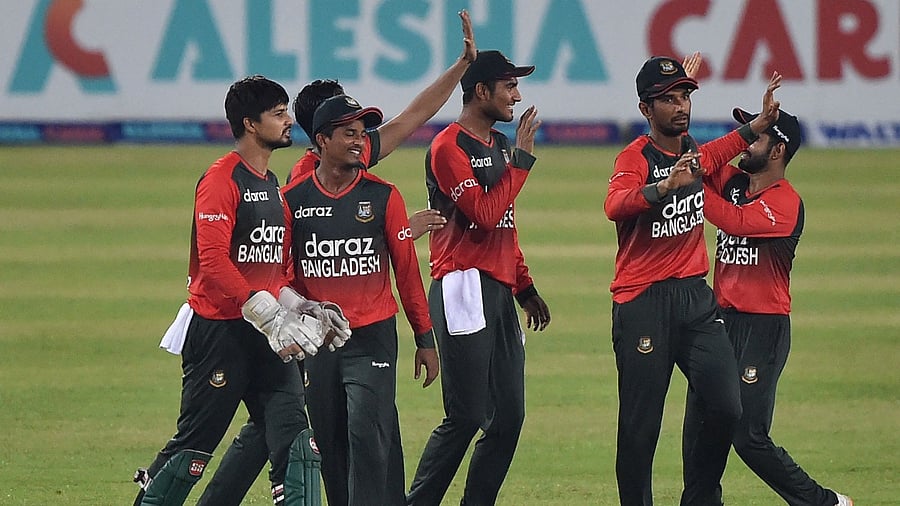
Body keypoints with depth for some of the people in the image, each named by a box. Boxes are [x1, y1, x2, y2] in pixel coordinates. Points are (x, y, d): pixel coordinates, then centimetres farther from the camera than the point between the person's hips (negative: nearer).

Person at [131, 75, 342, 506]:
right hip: (220, 329, -8)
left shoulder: (272, 185, 16)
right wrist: (271, 318, -23)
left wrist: (301, 309, 5)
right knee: (195, 441, 0)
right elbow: (213, 261, -20)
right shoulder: (222, 179, -11)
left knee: (294, 436, -3)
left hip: (268, 334, 8)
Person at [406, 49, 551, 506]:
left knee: (509, 417, 6)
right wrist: (521, 158, -13)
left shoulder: (499, 146, 19)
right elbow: (485, 214, -19)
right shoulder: (449, 147, -9)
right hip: (463, 291, -9)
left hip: (500, 292, 9)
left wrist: (526, 289, 21)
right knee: (466, 416, -12)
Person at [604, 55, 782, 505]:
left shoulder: (695, 153, 11)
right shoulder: (634, 158, -11)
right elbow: (615, 206, -30)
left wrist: (760, 122, 20)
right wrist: (665, 185, -46)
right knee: (640, 423, -5)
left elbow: (721, 150, 34)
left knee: (725, 408, -5)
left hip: (695, 297, 6)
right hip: (643, 302, -6)